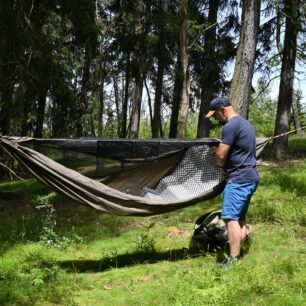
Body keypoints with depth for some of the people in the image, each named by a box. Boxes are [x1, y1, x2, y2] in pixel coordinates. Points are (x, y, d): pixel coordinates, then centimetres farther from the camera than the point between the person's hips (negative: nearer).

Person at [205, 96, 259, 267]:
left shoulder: (230, 126, -14)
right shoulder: (245, 123, 17)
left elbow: (221, 157, -13)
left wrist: (218, 153, 9)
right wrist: (220, 150, 17)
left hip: (239, 179, -10)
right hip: (250, 177, 10)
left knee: (230, 218, -12)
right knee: (240, 218, 13)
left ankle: (233, 261, -14)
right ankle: (238, 256, 17)